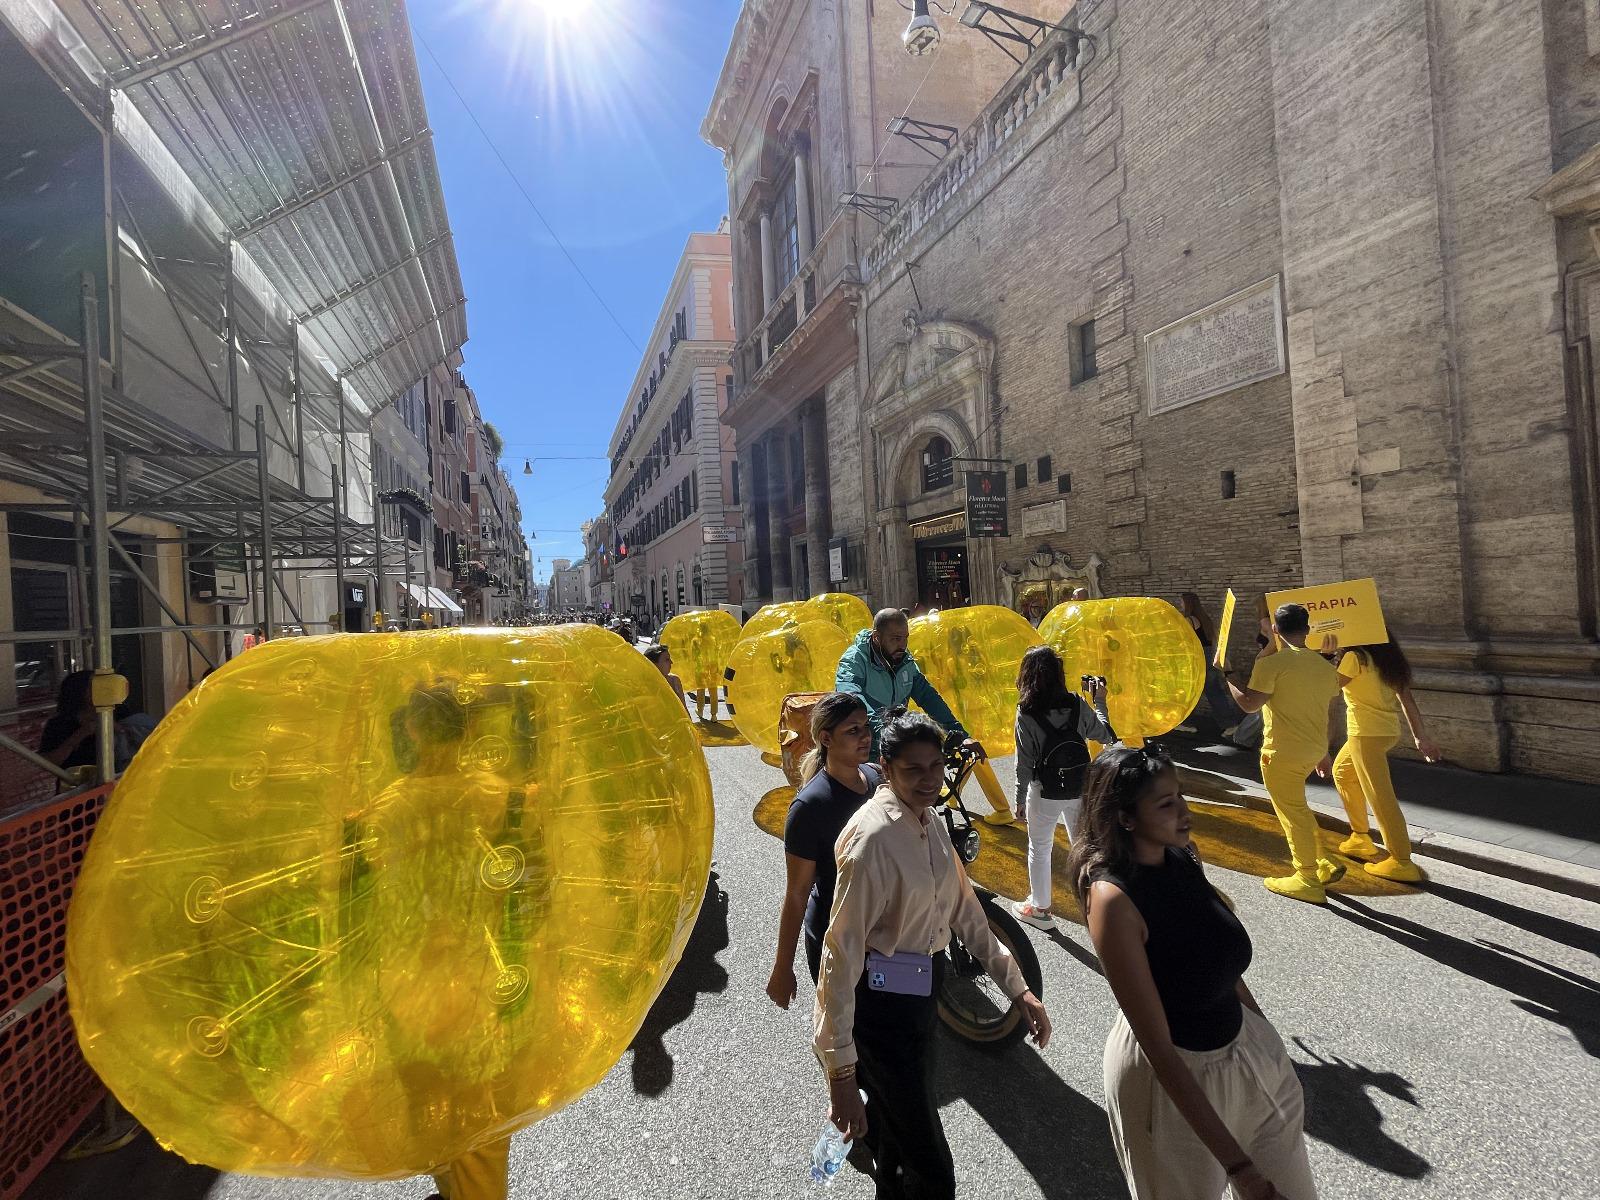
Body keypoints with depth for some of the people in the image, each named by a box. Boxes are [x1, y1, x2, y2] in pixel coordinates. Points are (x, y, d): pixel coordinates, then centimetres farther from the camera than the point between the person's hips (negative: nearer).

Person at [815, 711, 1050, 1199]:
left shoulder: (927, 820, 2)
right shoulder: (874, 836, -26)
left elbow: (963, 908, 9)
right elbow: (841, 954, -26)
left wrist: (1018, 988, 8)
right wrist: (841, 1073, -26)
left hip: (921, 992, 9)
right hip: (883, 1006, -8)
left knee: (900, 1129, 28)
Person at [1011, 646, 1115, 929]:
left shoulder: (1026, 714, -15)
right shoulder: (1077, 705, -6)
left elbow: (1024, 762, -12)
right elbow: (1105, 736, 5)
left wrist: (1020, 798, -1)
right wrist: (1100, 702, 17)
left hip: (1046, 792, -3)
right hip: (1080, 789, 3)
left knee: (1039, 848, 14)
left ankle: (1040, 909, 24)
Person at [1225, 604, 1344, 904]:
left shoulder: (1272, 664, -16)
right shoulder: (1325, 666, 6)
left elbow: (1249, 704, -17)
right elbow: (1329, 714, 13)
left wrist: (1228, 678, -4)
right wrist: (1323, 752, 23)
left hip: (1282, 752, -7)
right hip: (1313, 750, 7)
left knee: (1293, 813, 6)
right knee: (1296, 806, 26)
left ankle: (1308, 882, 17)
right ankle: (1321, 864, 28)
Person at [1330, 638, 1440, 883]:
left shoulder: (1355, 657, -15)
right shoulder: (1384, 657, 10)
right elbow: (1406, 698, 11)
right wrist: (1420, 736, 15)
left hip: (1367, 734, -9)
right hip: (1389, 729, 9)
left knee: (1379, 795, -4)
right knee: (1342, 772, 25)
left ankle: (1402, 862, 0)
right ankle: (1361, 838, 31)